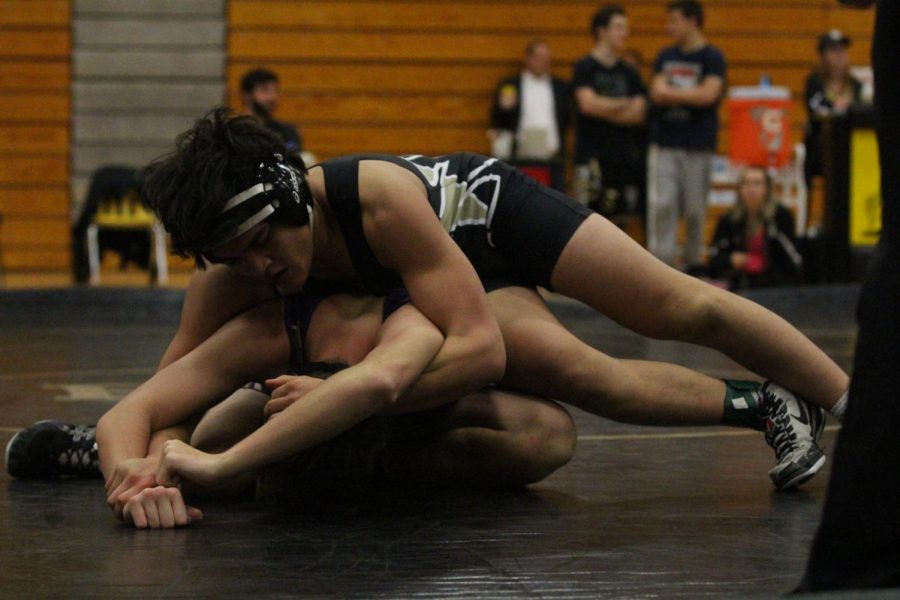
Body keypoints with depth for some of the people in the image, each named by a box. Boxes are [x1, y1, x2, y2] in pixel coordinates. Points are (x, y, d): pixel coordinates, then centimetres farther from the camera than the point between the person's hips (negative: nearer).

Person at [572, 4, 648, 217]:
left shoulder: (629, 73, 13)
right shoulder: (585, 68, -1)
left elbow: (639, 114, 4)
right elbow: (588, 104, -16)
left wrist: (604, 109, -7)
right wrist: (624, 105, -2)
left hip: (625, 156, 5)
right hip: (593, 156, -5)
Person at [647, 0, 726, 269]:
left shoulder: (712, 57, -2)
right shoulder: (666, 56, 13)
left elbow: (709, 95, -14)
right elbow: (657, 93, 4)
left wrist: (670, 93, -6)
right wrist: (689, 96, -12)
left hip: (697, 146, -4)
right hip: (664, 143, 4)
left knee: (695, 209, 1)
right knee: (660, 206, -5)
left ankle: (694, 265, 12)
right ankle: (660, 264, -6)